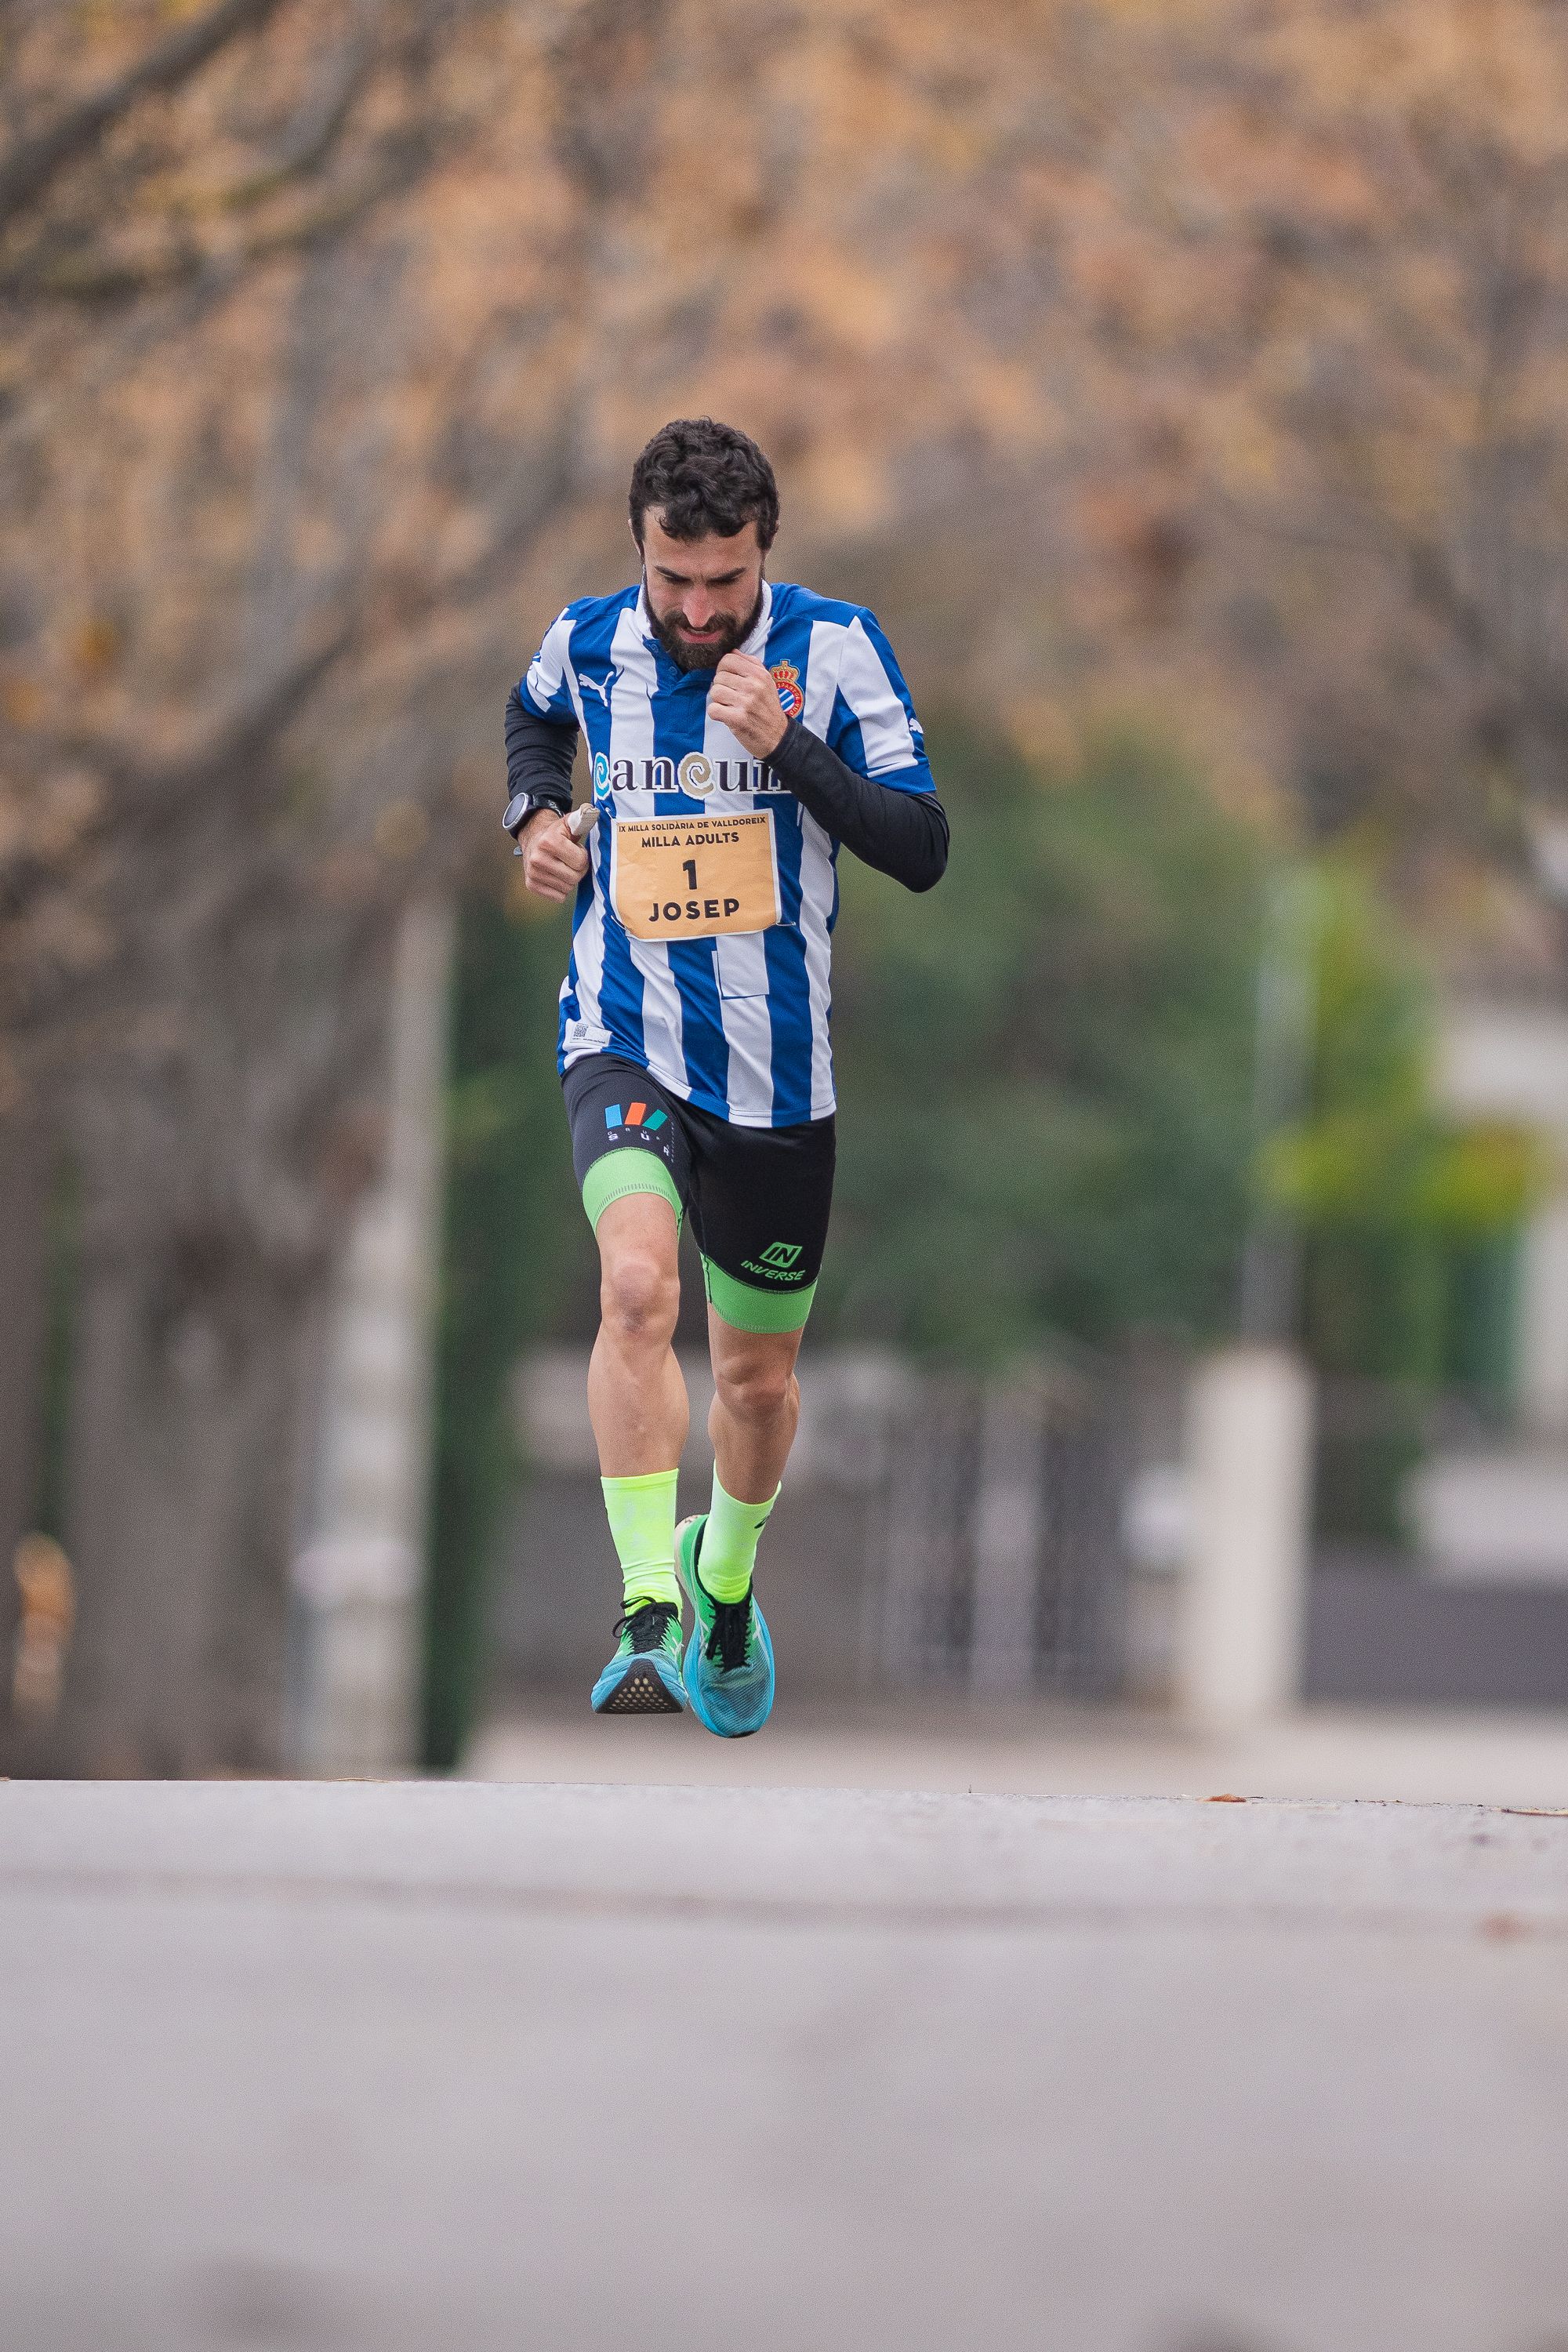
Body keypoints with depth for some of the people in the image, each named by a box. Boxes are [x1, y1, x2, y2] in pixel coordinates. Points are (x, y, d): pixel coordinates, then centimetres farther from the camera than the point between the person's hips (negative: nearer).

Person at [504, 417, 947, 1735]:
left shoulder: (834, 650, -10)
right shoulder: (588, 641, -3)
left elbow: (922, 851, -15)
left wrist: (787, 745, -27)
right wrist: (537, 812, 3)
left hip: (778, 1071, 1)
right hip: (627, 1044, -1)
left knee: (759, 1373, 14)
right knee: (639, 1282, -29)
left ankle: (726, 1572, 46)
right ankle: (649, 1616, -29)